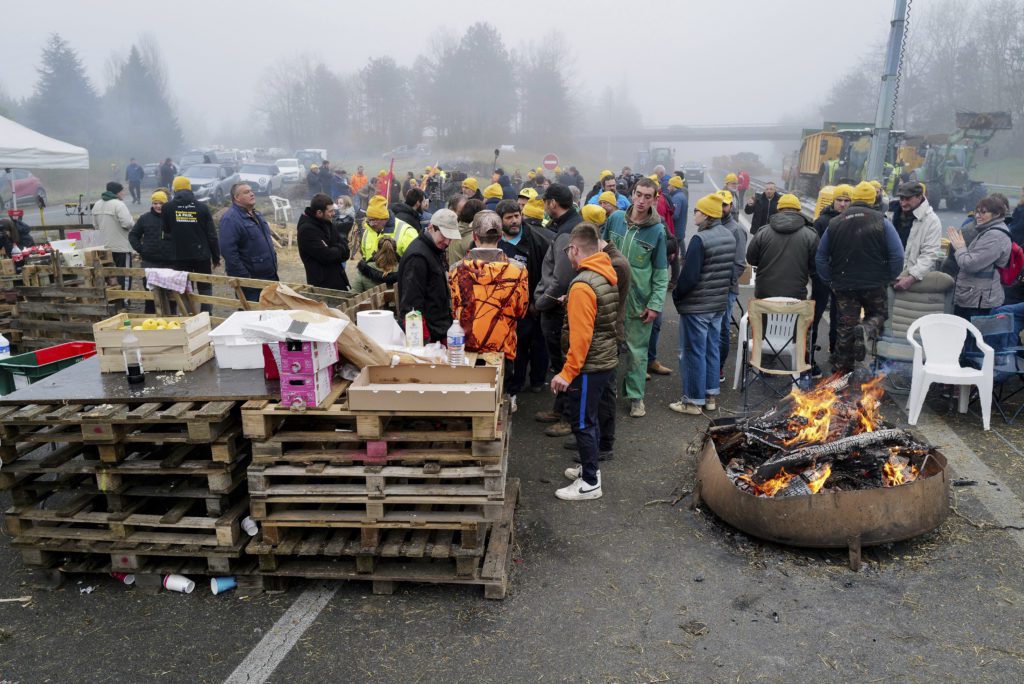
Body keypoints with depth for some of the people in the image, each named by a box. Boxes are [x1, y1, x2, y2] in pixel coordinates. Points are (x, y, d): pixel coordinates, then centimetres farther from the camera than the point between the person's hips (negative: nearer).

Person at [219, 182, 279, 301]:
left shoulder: (256, 215, 15)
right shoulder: (231, 219, -15)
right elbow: (229, 251, -22)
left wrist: (274, 267, 19)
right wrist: (244, 278, -23)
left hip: (269, 277, 9)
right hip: (250, 282, -9)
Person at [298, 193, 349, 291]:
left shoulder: (327, 223, 8)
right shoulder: (306, 229, -18)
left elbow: (343, 243, 8)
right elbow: (326, 255, -24)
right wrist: (340, 249, -5)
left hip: (338, 280, 8)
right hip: (321, 284, -8)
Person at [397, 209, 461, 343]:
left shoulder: (436, 251, 14)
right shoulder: (417, 256, -16)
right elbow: (412, 302, -20)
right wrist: (423, 337, -22)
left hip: (440, 332, 9)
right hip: (428, 336, -9)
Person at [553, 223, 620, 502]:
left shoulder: (583, 285, -22)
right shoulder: (607, 276, 6)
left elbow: (581, 336, -25)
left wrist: (567, 373, -21)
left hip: (589, 366, -9)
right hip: (607, 360, 9)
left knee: (583, 423, 2)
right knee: (591, 417, 22)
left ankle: (590, 483, 13)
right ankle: (590, 466, 36)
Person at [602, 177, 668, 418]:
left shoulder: (658, 230, -7)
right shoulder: (615, 219, -1)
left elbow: (661, 272, -4)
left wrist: (655, 305, -10)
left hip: (639, 301, -2)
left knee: (637, 350, 6)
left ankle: (636, 396, 20)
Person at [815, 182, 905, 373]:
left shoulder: (835, 223, 4)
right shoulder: (881, 222, -5)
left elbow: (820, 258, 8)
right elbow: (897, 255, -9)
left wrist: (830, 281, 13)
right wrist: (888, 279, 3)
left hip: (844, 285, 2)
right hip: (874, 284, -2)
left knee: (845, 325, 11)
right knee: (877, 314, 19)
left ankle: (841, 367, 16)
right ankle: (866, 330, -14)